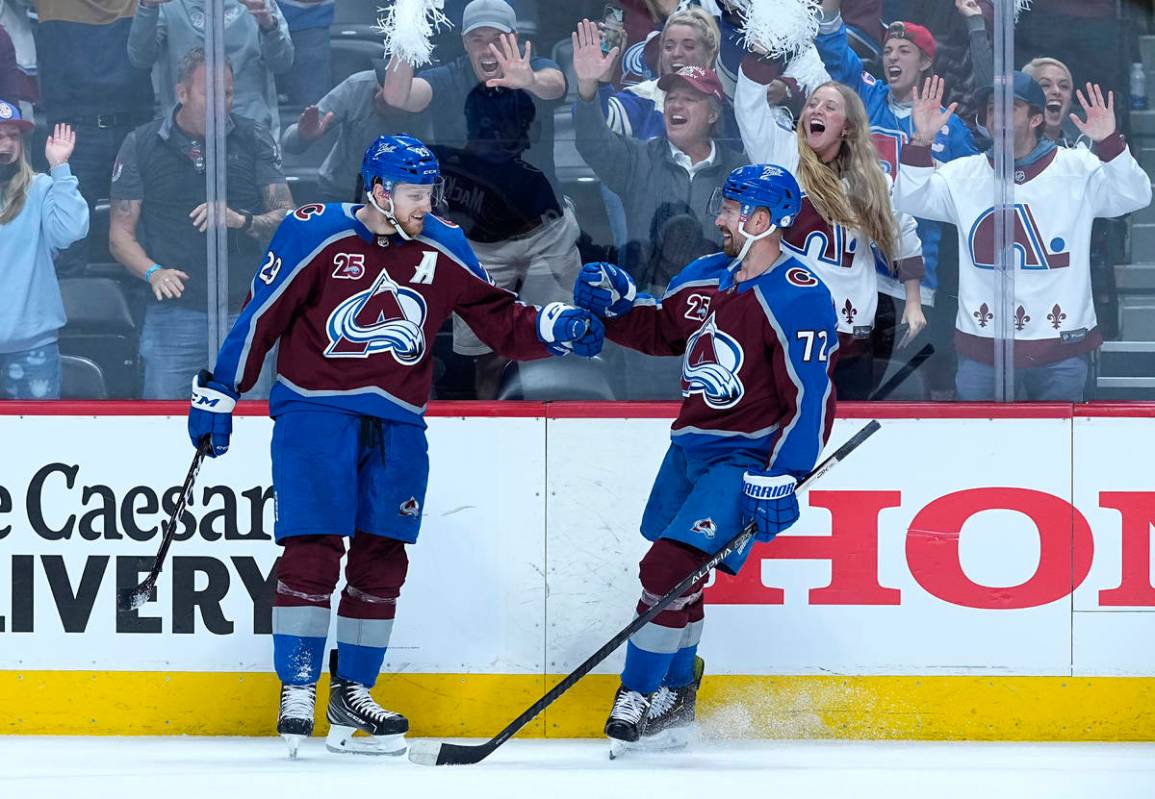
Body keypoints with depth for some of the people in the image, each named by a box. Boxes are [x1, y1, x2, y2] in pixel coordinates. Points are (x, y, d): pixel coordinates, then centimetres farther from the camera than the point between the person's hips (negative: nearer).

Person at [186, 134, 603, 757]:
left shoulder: (442, 249, 5)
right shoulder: (316, 236, -8)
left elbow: (499, 319, 10)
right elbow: (259, 315, -4)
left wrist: (555, 330, -8)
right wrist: (217, 396, -4)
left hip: (396, 424, 5)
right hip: (315, 408, -5)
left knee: (382, 558, 5)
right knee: (312, 548, -10)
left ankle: (351, 692, 16)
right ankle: (297, 690, -2)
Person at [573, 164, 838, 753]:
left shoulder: (799, 299, -19)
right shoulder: (705, 277, 4)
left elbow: (811, 398, -22)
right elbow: (659, 330, 20)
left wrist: (781, 479, -27)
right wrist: (615, 304, 0)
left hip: (746, 458, -8)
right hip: (691, 446, 8)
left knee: (669, 568, -18)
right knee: (676, 571, 18)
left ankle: (641, 695, -5)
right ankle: (676, 692, 37)